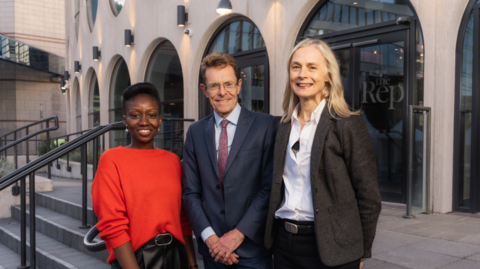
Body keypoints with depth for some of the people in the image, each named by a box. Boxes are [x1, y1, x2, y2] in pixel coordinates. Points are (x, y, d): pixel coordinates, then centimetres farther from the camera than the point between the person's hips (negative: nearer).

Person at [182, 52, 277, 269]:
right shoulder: (196, 132, 6)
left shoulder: (266, 125, -5)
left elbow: (270, 188, -9)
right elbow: (191, 192, 4)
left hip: (253, 248, -3)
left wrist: (239, 234, -12)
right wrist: (209, 237, -7)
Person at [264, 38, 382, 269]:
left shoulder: (349, 125, -10)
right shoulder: (284, 126, 8)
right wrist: (273, 236, 8)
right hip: (284, 243, 5)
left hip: (330, 249, -5)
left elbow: (369, 198, -8)